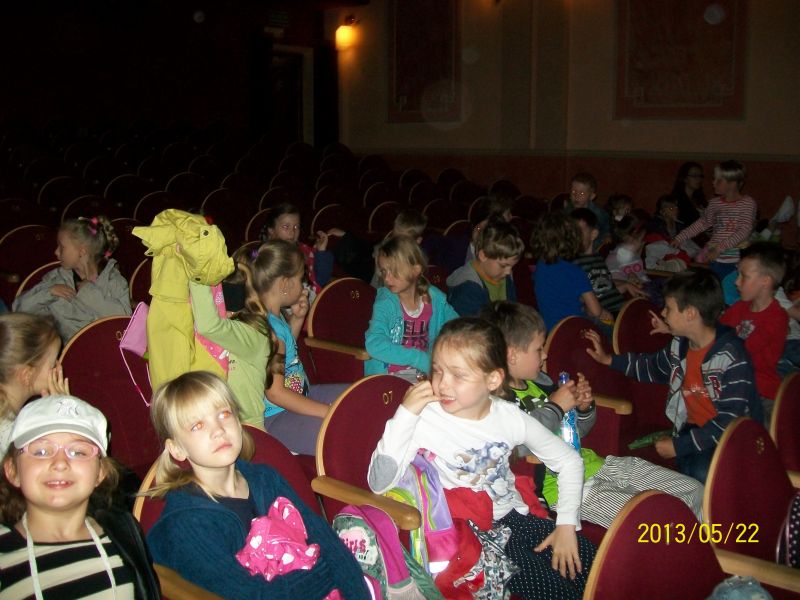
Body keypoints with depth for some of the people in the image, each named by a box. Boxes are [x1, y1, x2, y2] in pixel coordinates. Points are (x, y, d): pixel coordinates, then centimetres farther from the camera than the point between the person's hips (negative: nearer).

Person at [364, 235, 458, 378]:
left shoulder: (435, 299, 1)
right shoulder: (385, 303, -11)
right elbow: (374, 344, -26)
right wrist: (418, 358, -30)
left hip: (424, 370, 5)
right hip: (387, 374, -5)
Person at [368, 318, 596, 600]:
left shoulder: (511, 417, -7)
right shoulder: (423, 420, -17)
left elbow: (569, 461, 7)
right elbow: (380, 485, -26)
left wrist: (567, 524, -2)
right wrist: (404, 415, -30)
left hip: (514, 518, 5)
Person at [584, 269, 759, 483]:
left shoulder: (731, 357, -20)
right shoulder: (680, 345, 2)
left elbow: (730, 420, -22)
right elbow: (652, 367, 26)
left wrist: (679, 445, -21)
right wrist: (608, 359, 20)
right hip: (695, 429, 5)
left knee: (702, 472, -33)